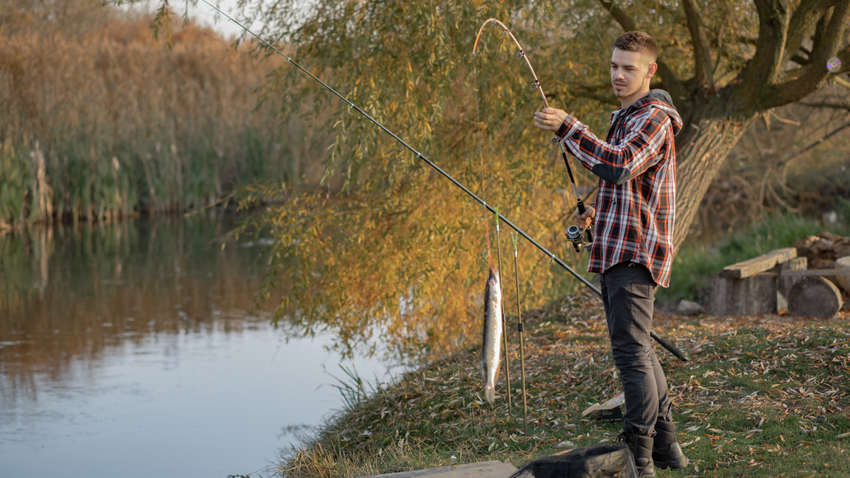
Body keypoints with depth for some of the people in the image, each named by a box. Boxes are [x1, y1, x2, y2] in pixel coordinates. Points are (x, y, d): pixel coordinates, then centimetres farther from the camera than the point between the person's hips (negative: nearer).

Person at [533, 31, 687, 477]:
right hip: (617, 251, 11)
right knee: (636, 350, 16)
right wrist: (599, 211, 18)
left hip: (635, 252, -11)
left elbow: (619, 166, -31)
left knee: (631, 349, -14)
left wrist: (566, 127, -33)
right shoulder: (627, 116, 21)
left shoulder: (654, 118, -12)